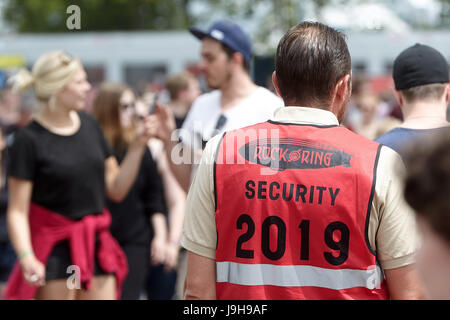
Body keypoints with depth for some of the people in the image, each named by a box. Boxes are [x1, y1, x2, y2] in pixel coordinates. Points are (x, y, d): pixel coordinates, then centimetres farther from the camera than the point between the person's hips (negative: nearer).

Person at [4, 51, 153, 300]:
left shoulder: (89, 125, 8)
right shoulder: (29, 140, -9)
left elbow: (116, 190, 11)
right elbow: (17, 211, -12)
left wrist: (137, 146, 0)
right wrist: (26, 256, -26)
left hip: (95, 244, 6)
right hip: (54, 250, -5)